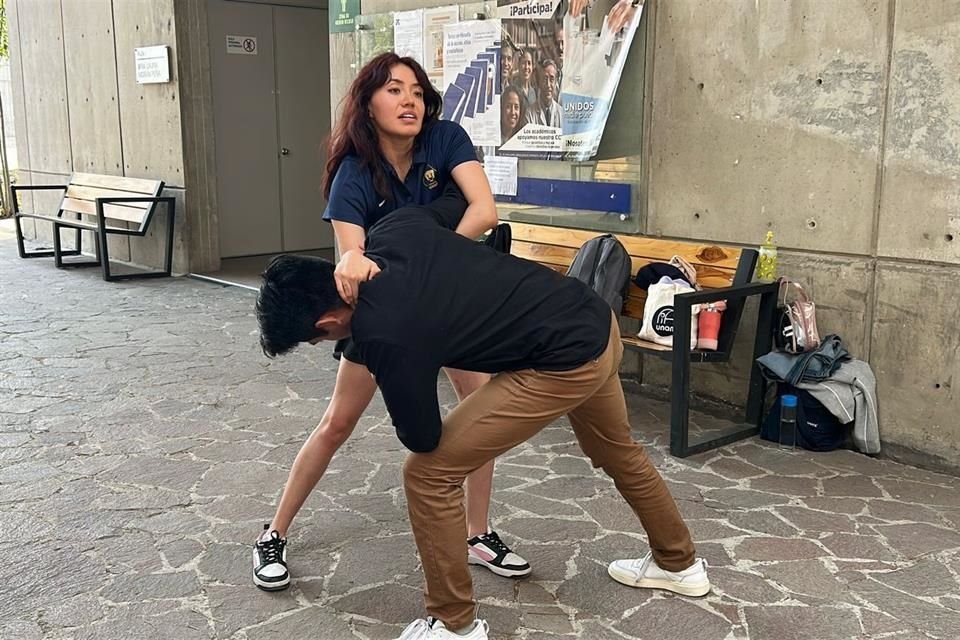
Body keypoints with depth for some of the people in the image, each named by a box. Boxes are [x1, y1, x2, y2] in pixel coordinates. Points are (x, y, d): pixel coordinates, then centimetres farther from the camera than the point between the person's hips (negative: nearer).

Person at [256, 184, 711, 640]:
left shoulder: (385, 335, -23)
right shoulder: (394, 228, -4)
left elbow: (421, 438, -8)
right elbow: (464, 197, 17)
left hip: (567, 361, -9)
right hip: (597, 320, 9)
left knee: (428, 472, -2)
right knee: (616, 451, 33)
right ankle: (679, 564, 55)